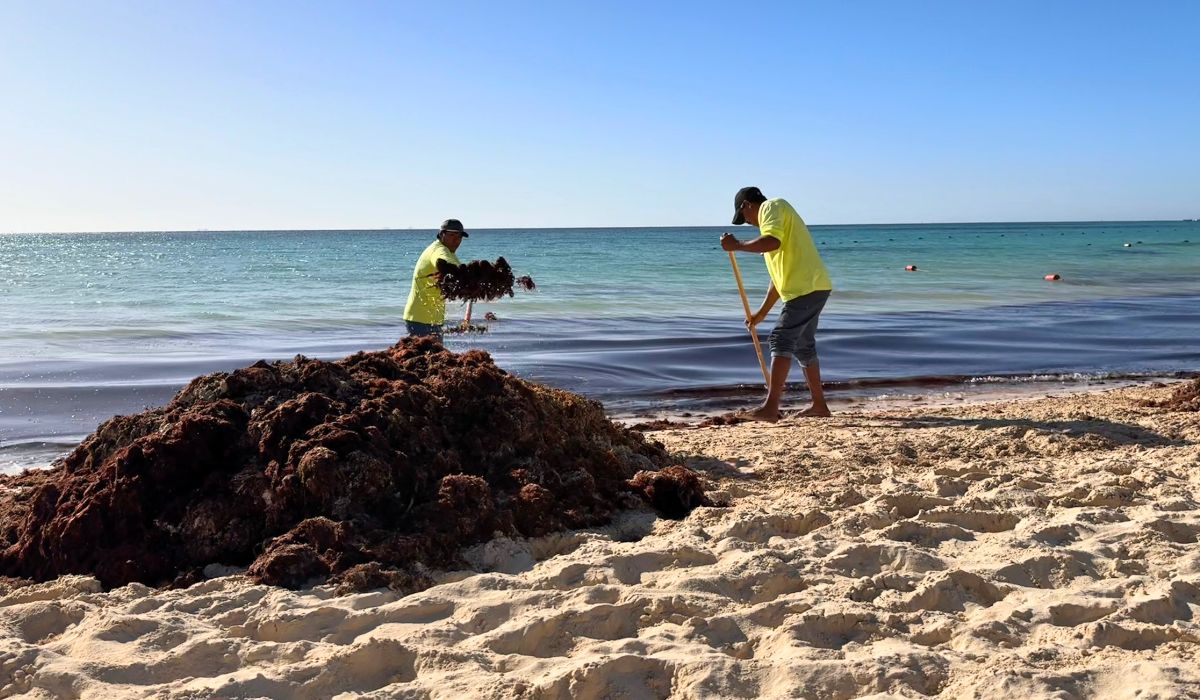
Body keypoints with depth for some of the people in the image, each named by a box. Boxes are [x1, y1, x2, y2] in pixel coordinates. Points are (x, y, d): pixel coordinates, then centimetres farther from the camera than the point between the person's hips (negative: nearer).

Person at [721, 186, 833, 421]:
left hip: (807, 287, -10)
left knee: (782, 339, -14)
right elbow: (780, 274, 28)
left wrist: (737, 245, -12)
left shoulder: (772, 206, -1)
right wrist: (762, 312, 30)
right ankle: (819, 404, 23)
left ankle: (770, 408, -20)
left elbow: (771, 242, -23)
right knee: (803, 345, 17)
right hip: (813, 288, 10)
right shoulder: (775, 214, 28)